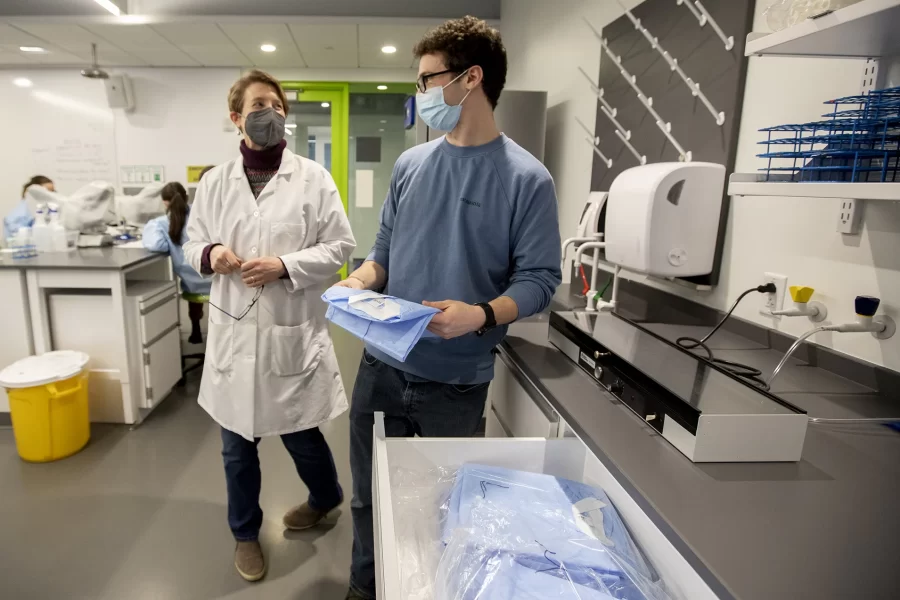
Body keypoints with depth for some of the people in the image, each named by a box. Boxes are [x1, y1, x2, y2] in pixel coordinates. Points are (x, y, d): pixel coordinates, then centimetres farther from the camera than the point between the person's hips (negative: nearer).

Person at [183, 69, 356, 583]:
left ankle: (328, 497, 45)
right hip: (234, 329, 3)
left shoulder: (314, 178, -5)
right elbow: (193, 240, 13)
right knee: (237, 443, 15)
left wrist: (285, 265, -18)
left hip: (292, 330, -3)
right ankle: (246, 533, 39)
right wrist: (209, 253, -11)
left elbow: (340, 246, -5)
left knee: (300, 433, 12)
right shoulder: (215, 181, 4)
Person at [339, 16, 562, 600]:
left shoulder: (526, 177, -10)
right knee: (371, 496, 19)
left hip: (457, 379, -4)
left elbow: (538, 279, -11)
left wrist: (481, 315, -27)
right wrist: (360, 280, -7)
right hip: (383, 364, 5)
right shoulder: (411, 164, 5)